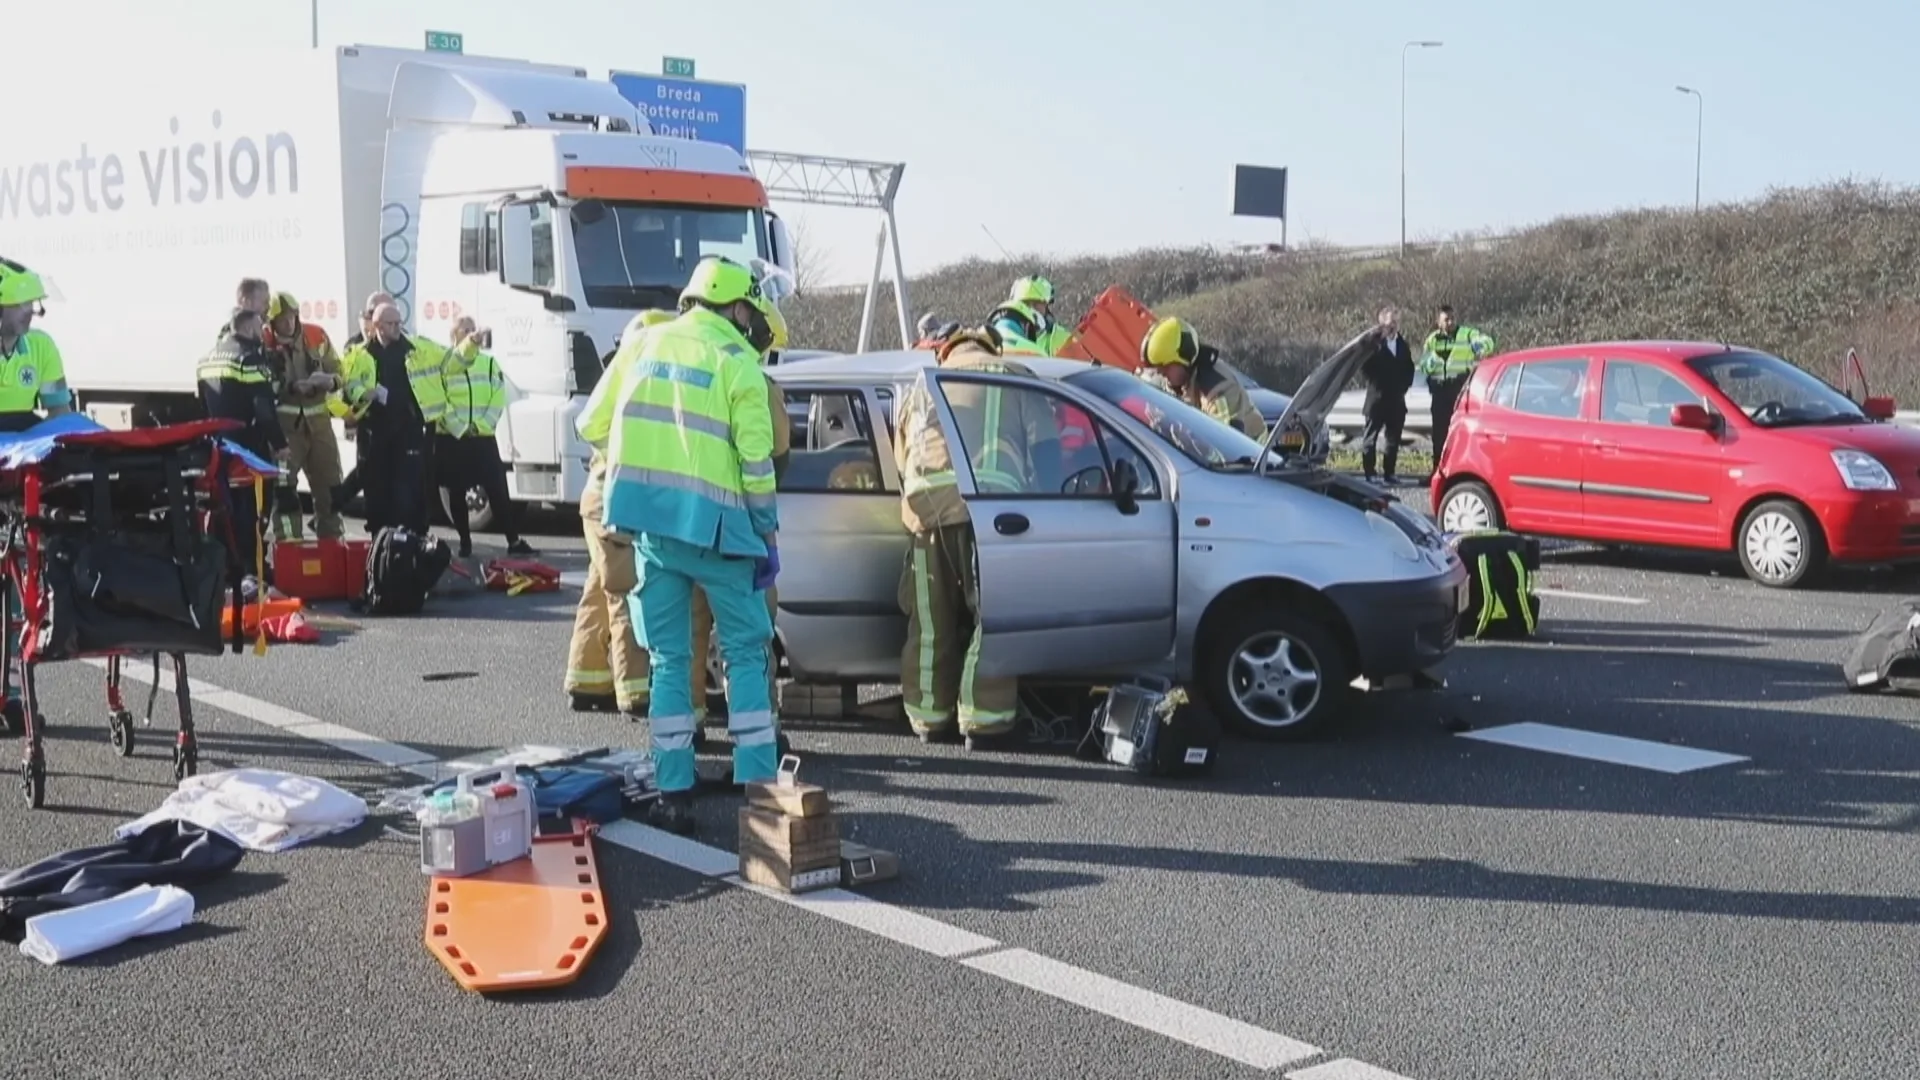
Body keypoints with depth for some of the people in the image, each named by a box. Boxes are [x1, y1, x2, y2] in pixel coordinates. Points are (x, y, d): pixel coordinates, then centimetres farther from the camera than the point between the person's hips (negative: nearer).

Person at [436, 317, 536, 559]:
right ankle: (465, 542, 16)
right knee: (456, 493, 5)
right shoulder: (442, 362, 1)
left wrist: (481, 425, -10)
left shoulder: (489, 362, 9)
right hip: (450, 438, -1)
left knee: (498, 490, -3)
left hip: (483, 438, 1)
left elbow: (498, 399, 2)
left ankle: (514, 542, -1)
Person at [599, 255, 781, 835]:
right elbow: (755, 458, -7)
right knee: (745, 651, 7)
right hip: (711, 524, -4)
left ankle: (673, 794, 9)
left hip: (647, 520, 4)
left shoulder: (646, 343, 12)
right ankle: (755, 784, 4)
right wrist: (768, 533, 1)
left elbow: (606, 428, 15)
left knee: (668, 657, 10)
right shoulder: (735, 359, -3)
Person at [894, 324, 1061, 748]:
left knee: (931, 625, 12)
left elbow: (903, 463, 33)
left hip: (926, 510, 3)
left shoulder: (920, 388, 31)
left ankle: (930, 718, 20)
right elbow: (1045, 454, 12)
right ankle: (983, 721, -2)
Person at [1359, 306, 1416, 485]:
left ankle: (1389, 472, 14)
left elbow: (1409, 369, 18)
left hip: (1397, 400, 6)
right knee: (1370, 437, -1)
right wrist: (1374, 385, -10)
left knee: (1393, 438, 8)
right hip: (1377, 399, -6)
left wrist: (1404, 386, 6)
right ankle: (1368, 473, 1)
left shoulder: (1403, 345, 13)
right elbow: (1365, 369, -10)